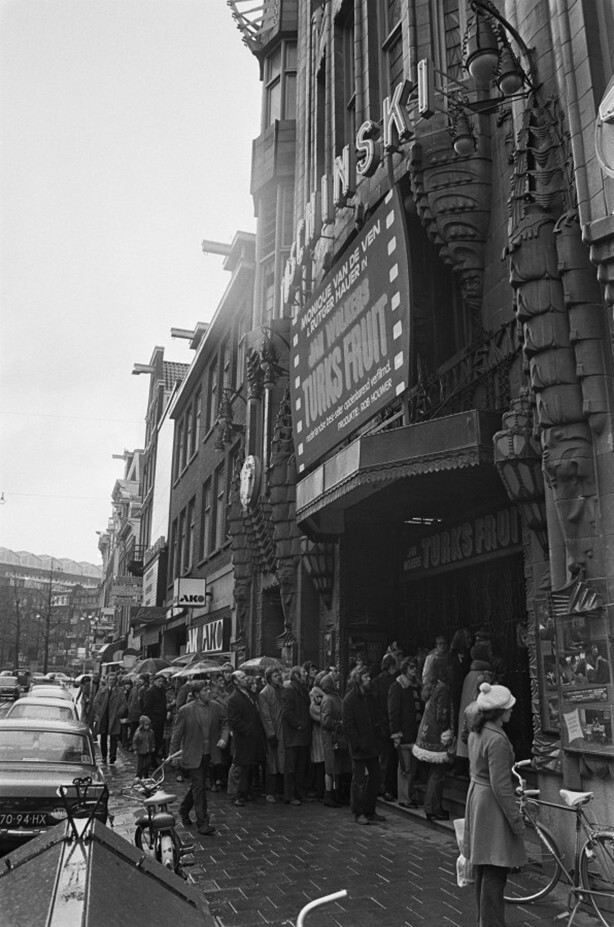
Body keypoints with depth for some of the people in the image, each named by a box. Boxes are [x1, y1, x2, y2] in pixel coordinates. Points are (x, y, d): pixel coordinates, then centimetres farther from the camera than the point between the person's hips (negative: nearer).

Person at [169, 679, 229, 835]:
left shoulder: (215, 707, -1)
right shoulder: (185, 710, -12)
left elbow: (224, 725, 10)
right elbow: (177, 733, -4)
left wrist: (223, 738, -9)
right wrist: (173, 753, -2)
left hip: (209, 754, 5)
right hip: (193, 755, -5)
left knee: (197, 785, 18)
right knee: (199, 787, -4)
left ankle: (184, 810, 41)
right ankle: (203, 823, 4)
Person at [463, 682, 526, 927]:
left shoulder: (476, 732, 6)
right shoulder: (497, 739, -23)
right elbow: (500, 785, -22)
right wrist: (515, 818, -14)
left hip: (476, 796, 10)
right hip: (492, 805, -10)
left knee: (482, 866, 19)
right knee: (495, 870, 0)